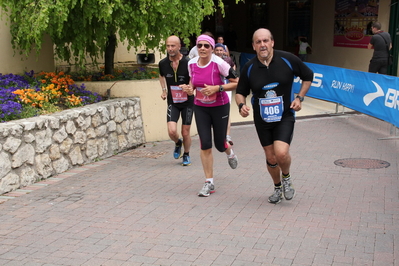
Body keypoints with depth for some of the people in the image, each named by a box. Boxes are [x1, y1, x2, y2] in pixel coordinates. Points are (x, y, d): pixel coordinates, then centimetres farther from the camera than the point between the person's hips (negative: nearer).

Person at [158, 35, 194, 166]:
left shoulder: (188, 63, -17)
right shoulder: (163, 63, -5)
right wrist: (164, 90, 8)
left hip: (187, 101, -2)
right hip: (172, 102, 2)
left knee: (185, 132, 5)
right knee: (172, 131, -15)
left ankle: (186, 155, 32)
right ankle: (178, 143, 21)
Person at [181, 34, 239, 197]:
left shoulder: (219, 63, -19)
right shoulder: (192, 64, -4)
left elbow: (236, 83, -16)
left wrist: (216, 88, -26)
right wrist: (189, 88, -8)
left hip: (220, 107, -3)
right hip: (200, 108, 3)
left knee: (220, 145, 6)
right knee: (205, 144, -4)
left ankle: (230, 152, 47)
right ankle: (209, 183, 6)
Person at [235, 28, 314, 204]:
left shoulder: (288, 59, -10)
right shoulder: (249, 68, -7)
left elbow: (308, 76, 6)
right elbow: (240, 92, 5)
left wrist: (299, 97, -5)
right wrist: (242, 105, -16)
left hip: (285, 116, -2)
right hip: (262, 119, 2)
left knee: (281, 153, -21)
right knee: (271, 158, 8)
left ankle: (286, 177, 13)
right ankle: (278, 187, 37)